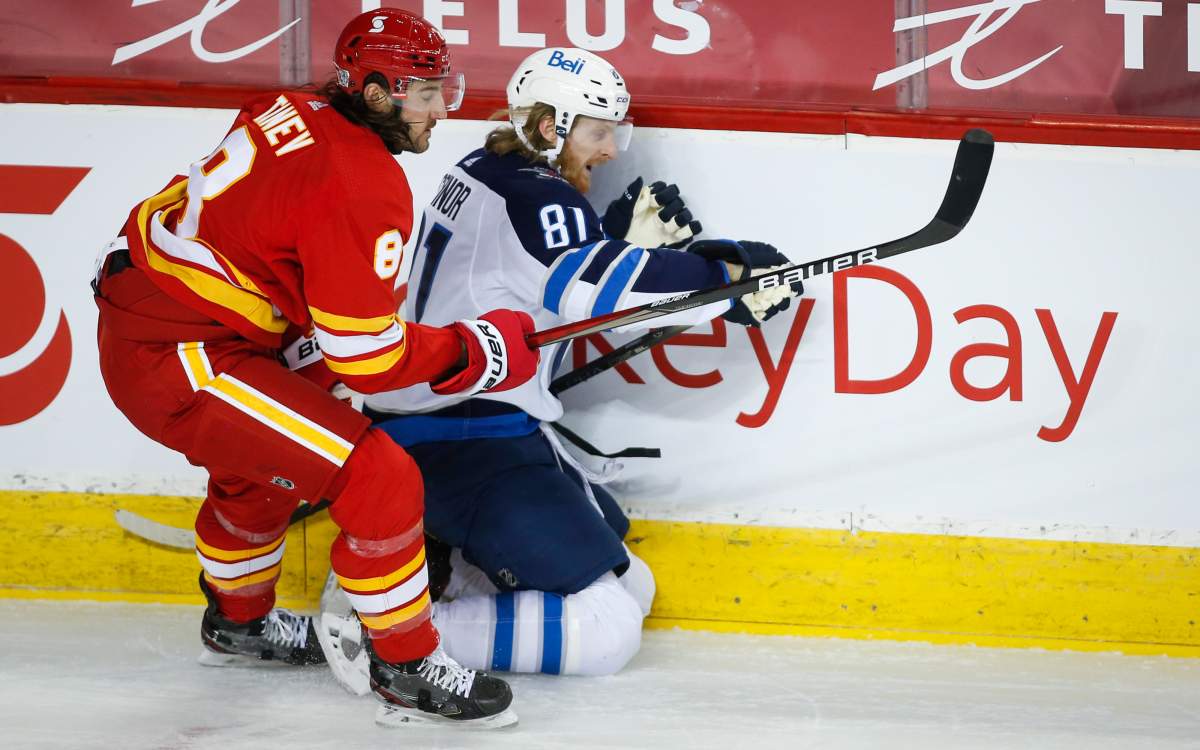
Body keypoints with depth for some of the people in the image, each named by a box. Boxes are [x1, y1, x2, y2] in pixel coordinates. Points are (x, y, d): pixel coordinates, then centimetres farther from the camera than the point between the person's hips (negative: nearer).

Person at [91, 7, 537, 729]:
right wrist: (477, 350, -5)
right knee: (379, 479, -11)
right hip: (179, 364, -10)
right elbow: (367, 357, -18)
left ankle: (237, 622, 57)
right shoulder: (365, 188, -20)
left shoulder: (292, 115, 8)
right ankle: (408, 670, 0)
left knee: (261, 456, 35)